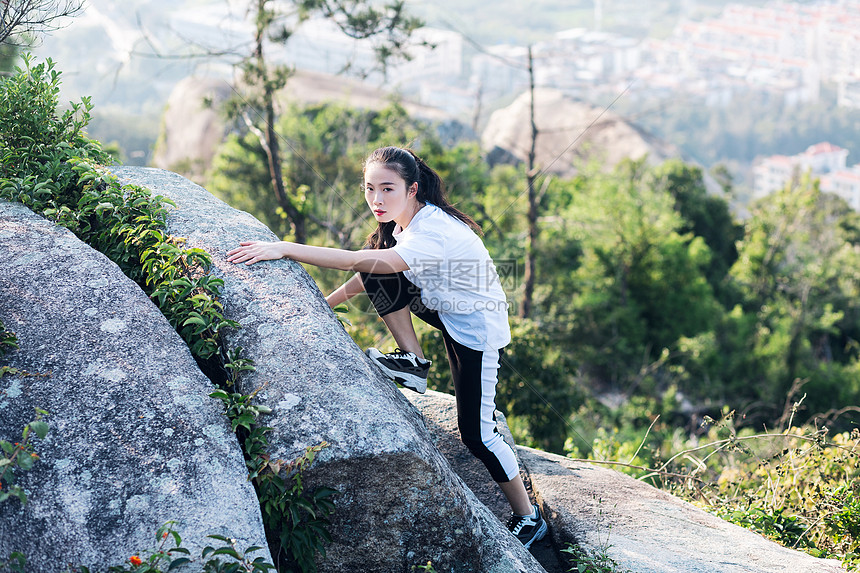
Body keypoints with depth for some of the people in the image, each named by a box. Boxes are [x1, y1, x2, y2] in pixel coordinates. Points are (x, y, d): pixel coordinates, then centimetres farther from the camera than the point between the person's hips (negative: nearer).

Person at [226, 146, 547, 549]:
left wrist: (285, 249, -48)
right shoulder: (405, 221, -5)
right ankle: (413, 363, 2)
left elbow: (366, 263, -45)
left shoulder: (433, 232, -33)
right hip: (443, 309, 8)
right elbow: (368, 272, 6)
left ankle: (529, 518, 14)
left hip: (477, 327, -8)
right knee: (376, 276, -10)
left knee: (475, 432, -5)